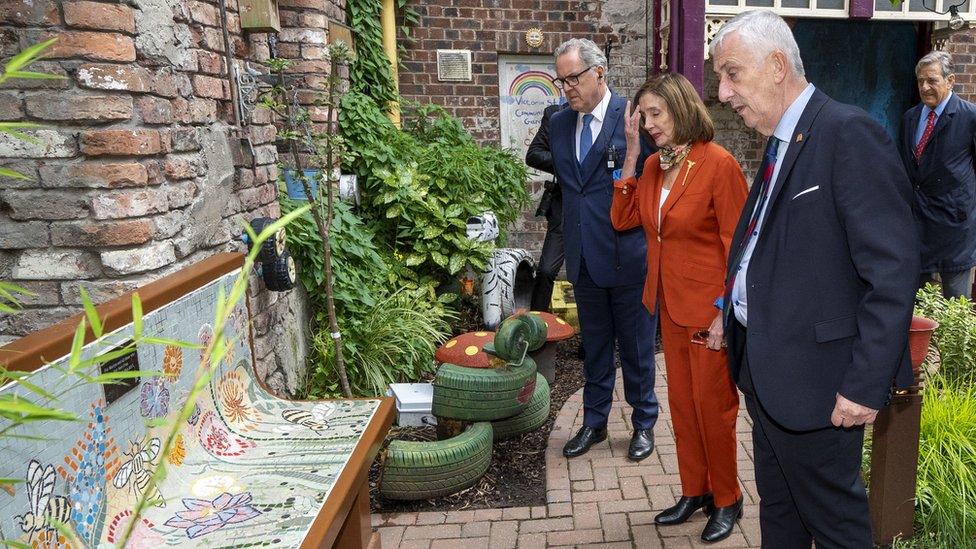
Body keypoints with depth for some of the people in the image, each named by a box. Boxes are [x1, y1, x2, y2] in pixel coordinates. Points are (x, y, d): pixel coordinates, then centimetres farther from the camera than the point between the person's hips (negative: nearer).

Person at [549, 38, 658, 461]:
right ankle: (594, 422, 33)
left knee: (636, 347, 11)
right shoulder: (559, 124, 7)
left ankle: (644, 423, 30)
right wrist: (568, 238, 12)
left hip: (628, 255, -5)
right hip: (583, 258, 5)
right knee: (594, 345, 18)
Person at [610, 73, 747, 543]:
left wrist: (725, 314, -16)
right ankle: (694, 491, 33)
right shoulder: (654, 166, 5)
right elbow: (622, 219, 2)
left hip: (709, 307, -7)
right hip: (670, 304, 7)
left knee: (713, 407, 7)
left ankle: (726, 500, 27)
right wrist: (631, 155, -2)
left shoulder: (719, 164, -16)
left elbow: (737, 244, -15)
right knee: (681, 403, 16)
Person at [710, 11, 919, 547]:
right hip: (765, 369, 9)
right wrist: (733, 308, 9)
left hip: (817, 378, -9)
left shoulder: (849, 134, -17)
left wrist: (866, 385, -21)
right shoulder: (780, 142, 11)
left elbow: (893, 271, -21)